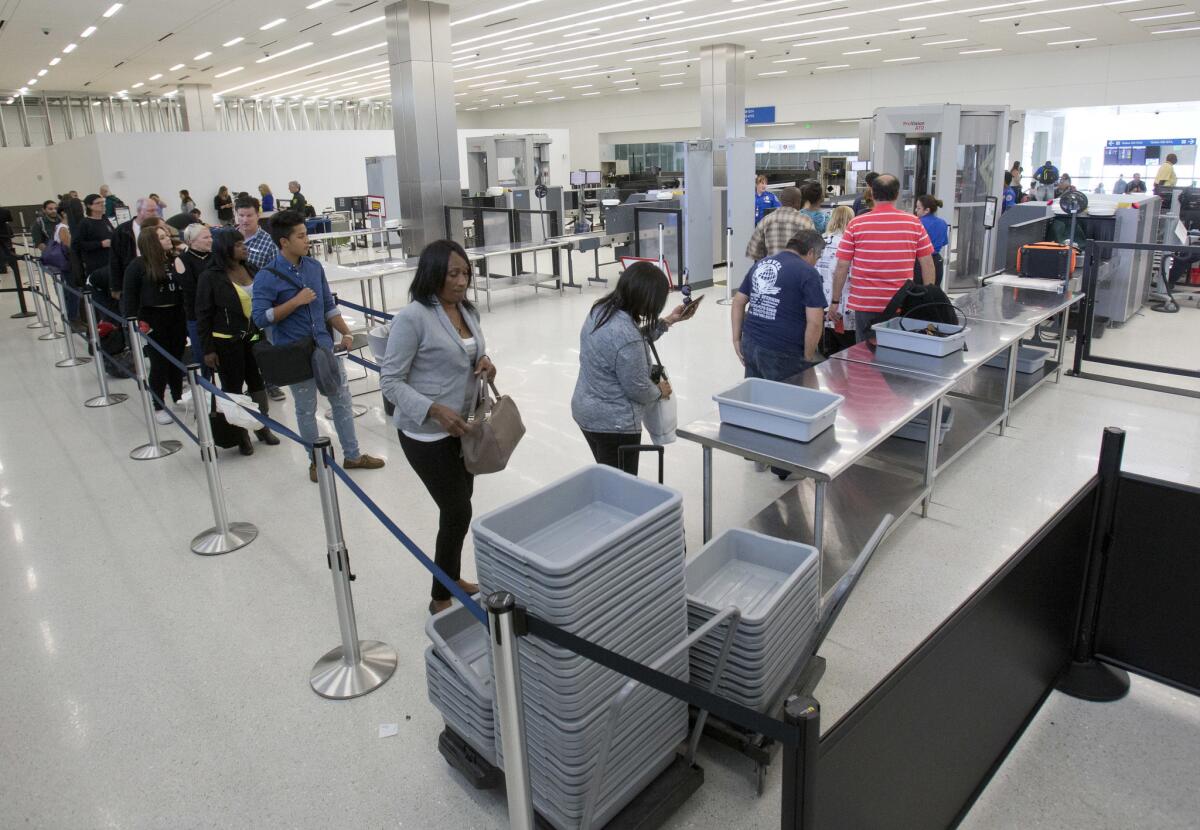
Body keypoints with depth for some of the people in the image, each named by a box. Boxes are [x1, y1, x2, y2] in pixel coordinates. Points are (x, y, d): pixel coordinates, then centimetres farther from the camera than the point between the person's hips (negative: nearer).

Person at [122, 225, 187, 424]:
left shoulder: (175, 261, 1)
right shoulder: (138, 266, -8)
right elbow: (129, 296, -4)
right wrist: (133, 322, -8)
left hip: (176, 316, 3)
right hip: (153, 319, -3)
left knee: (177, 359, 15)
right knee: (159, 363, 3)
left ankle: (178, 397, 33)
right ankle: (158, 407, 15)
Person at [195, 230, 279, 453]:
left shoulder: (251, 270, 4)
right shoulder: (210, 277, -10)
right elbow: (203, 315, -8)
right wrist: (207, 349, -10)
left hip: (255, 338, 4)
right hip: (227, 342, -4)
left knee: (259, 383, 11)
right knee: (233, 388, 6)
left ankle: (263, 427, 28)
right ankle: (240, 434, 19)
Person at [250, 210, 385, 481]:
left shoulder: (314, 266, 3)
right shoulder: (267, 277, -13)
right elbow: (259, 318, -16)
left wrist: (346, 333, 3)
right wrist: (296, 301, -20)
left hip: (325, 346, 5)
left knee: (342, 400, 12)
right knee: (306, 410, 10)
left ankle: (352, 455, 26)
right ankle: (317, 460, 27)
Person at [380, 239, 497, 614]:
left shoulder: (467, 310, 4)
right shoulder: (413, 317, -19)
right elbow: (390, 380, -17)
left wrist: (484, 361, -4)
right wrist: (435, 410, -28)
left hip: (463, 426, 8)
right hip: (426, 432, -7)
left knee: (458, 506, 18)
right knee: (458, 512, -2)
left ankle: (452, 578, 38)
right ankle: (441, 598, 17)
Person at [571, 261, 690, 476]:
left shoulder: (601, 309, -3)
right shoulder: (626, 335, -31)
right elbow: (637, 388, -19)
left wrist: (666, 322, 13)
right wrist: (659, 391, 1)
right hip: (614, 424, -9)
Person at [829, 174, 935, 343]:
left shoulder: (856, 224, -3)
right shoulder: (914, 223, 1)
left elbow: (842, 267, -3)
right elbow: (927, 265, 2)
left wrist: (835, 301, 3)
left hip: (865, 304, -1)